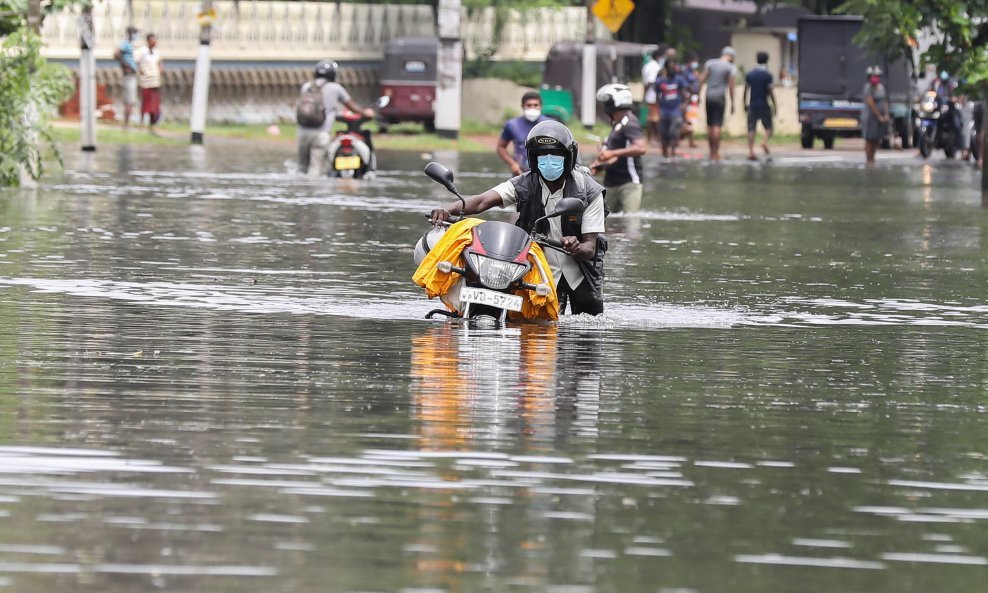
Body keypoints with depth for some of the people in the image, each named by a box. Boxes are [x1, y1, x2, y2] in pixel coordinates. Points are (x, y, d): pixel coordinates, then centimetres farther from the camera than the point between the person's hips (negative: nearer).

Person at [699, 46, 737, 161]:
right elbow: (731, 87, -5)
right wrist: (732, 103, 1)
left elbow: (702, 79, 3)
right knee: (717, 125, -5)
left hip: (709, 96, 4)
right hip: (720, 98, -4)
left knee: (710, 125, 12)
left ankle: (711, 152, 18)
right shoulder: (730, 67, -2)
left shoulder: (710, 63, 7)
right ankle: (716, 153, -8)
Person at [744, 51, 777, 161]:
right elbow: (770, 91, -9)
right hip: (764, 105, -3)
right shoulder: (767, 75, -6)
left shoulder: (750, 74, 6)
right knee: (768, 127, 7)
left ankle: (751, 151, -5)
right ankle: (765, 141, -22)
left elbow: (746, 90, 8)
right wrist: (775, 105, -2)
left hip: (752, 105, 3)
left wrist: (745, 104, 17)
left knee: (751, 129, 2)